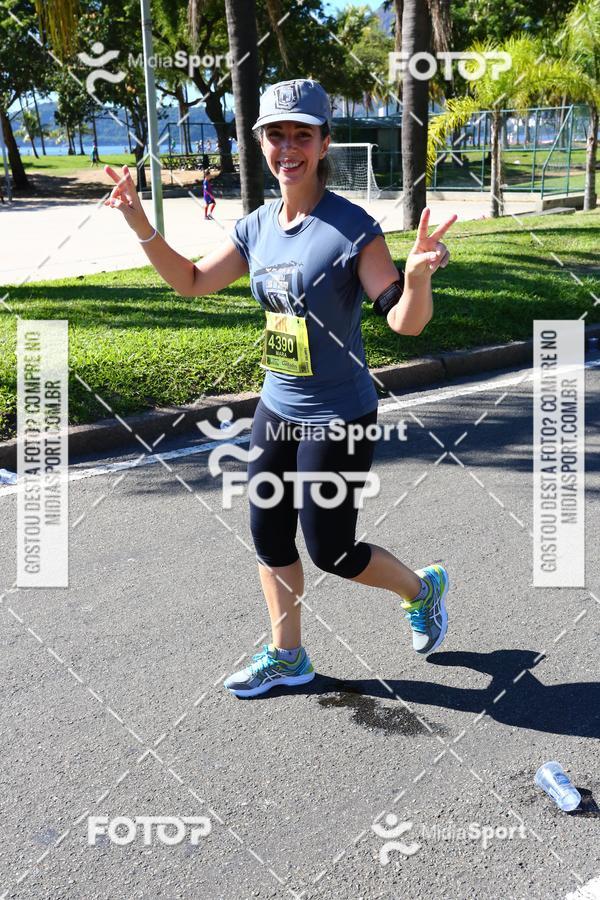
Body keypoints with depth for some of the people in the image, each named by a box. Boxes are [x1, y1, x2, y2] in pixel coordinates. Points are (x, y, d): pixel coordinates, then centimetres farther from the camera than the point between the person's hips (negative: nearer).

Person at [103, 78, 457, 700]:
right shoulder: (257, 228, 1)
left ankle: (423, 588, 34)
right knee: (270, 537, 14)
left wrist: (417, 275, -43)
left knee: (328, 551, 4)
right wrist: (141, 226, 1)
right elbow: (191, 281, 12)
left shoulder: (352, 228, -18)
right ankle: (286, 657, 34)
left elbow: (405, 322, -22)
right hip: (277, 409, 7)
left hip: (339, 419, -7)